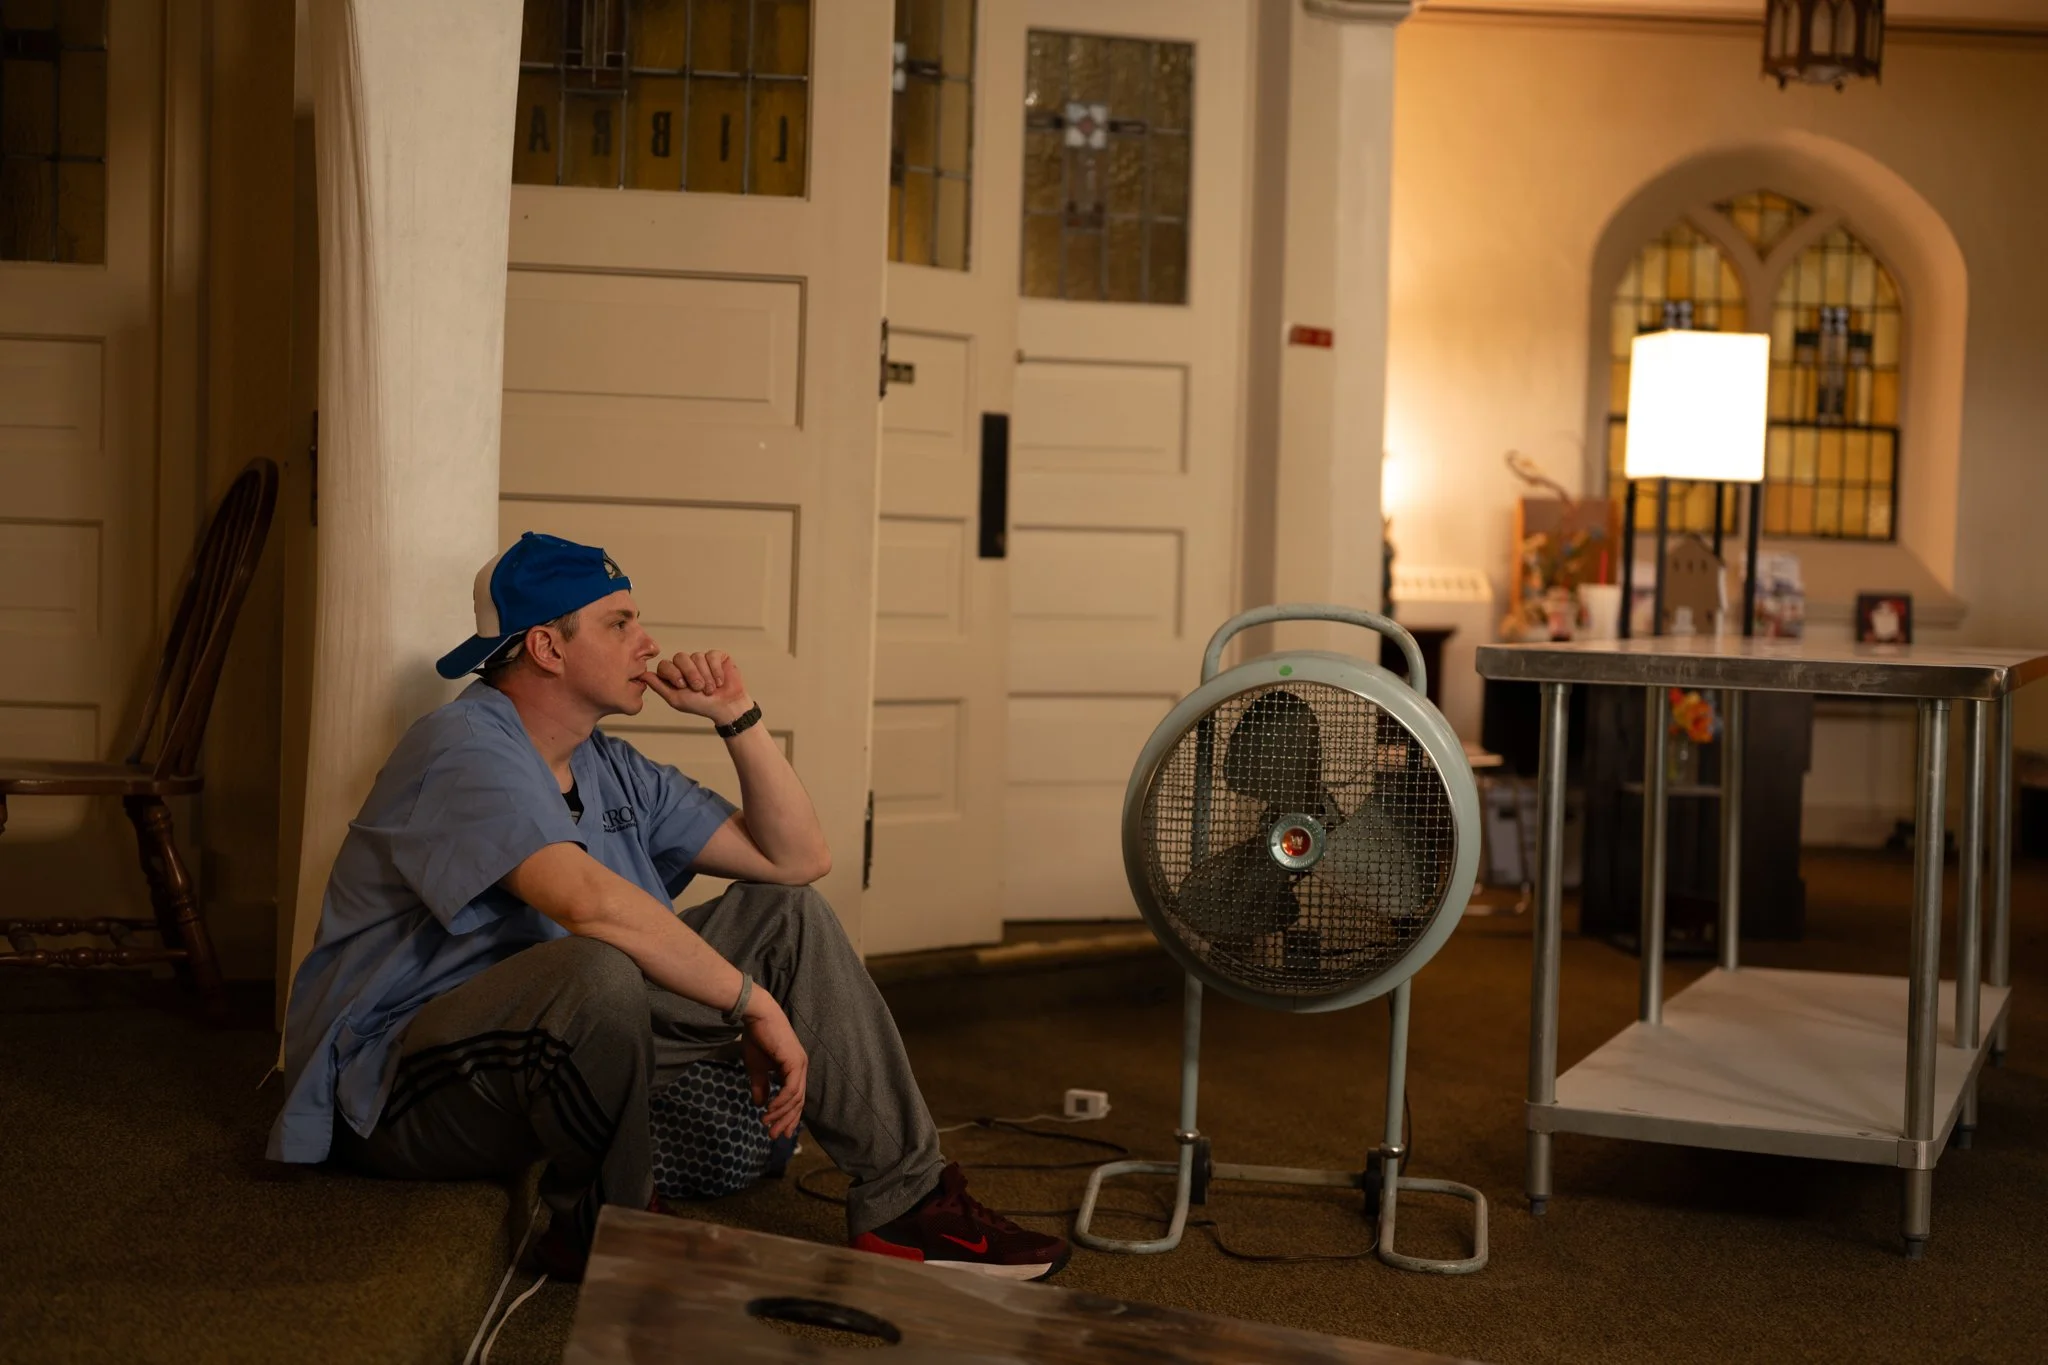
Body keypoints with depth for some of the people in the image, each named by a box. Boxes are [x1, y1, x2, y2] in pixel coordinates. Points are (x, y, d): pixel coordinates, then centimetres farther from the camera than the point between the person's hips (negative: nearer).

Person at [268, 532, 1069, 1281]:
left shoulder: (612, 772, 10)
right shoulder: (467, 752, -19)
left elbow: (797, 859, 11)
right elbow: (591, 902, -36)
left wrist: (737, 718, 2)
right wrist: (755, 1004, -30)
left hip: (553, 1045, 9)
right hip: (400, 1086, -9)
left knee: (787, 917, 2)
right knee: (600, 972, -40)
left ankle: (906, 1203, 1)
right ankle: (598, 1227, -12)